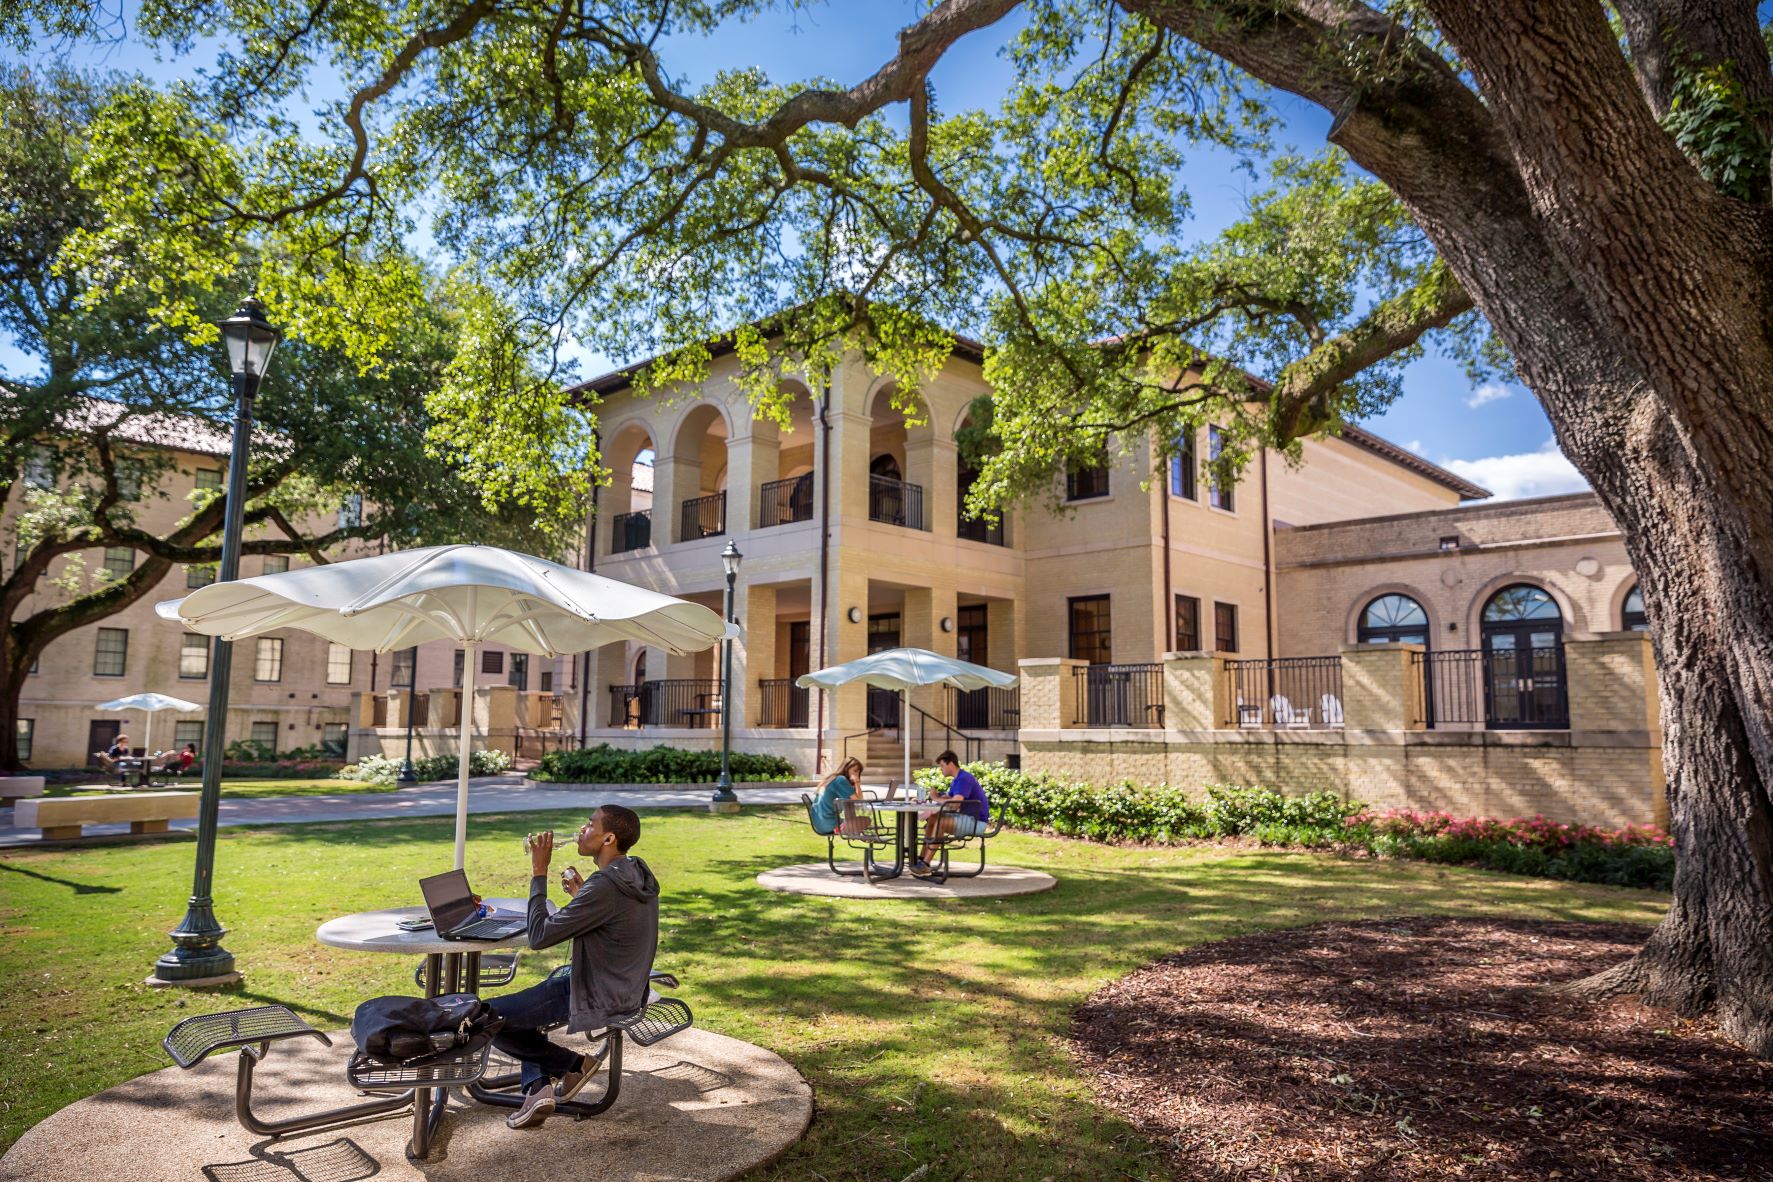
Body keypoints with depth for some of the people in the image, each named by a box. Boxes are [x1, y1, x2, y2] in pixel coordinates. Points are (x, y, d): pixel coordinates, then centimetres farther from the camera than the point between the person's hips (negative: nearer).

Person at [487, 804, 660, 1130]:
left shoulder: (604, 887, -27)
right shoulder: (637, 876, 3)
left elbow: (540, 936, -22)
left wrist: (539, 873, -17)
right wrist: (580, 895, 8)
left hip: (599, 999, -10)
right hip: (627, 989, 10)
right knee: (525, 1002, 27)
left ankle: (576, 1064, 4)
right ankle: (538, 1089, 13)